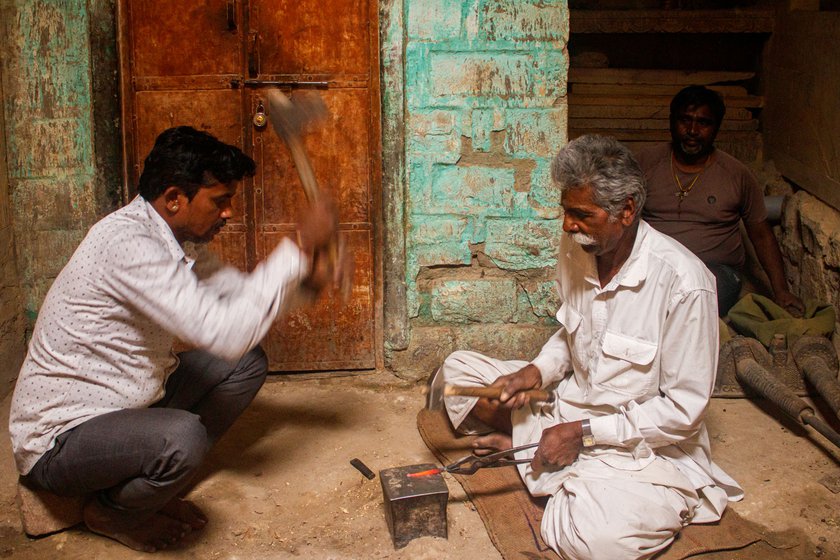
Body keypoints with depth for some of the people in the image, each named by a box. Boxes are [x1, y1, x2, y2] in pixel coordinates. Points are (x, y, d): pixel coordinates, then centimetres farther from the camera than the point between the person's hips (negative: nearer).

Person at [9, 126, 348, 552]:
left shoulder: (169, 237, 2)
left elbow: (235, 289, 11)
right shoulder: (127, 242, -28)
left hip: (128, 401, 10)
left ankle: (155, 483, 8)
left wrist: (307, 277, -8)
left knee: (247, 364, 7)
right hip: (58, 436, -9)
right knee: (182, 437, -36)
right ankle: (109, 512, -2)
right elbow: (226, 332, -33)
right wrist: (299, 248, -28)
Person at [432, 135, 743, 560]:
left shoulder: (684, 284, -26)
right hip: (570, 407, 6)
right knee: (457, 370, 4)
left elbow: (683, 410, -20)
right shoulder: (574, 249, -4)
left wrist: (583, 432, -19)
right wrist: (536, 372, -5)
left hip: (643, 445, -5)